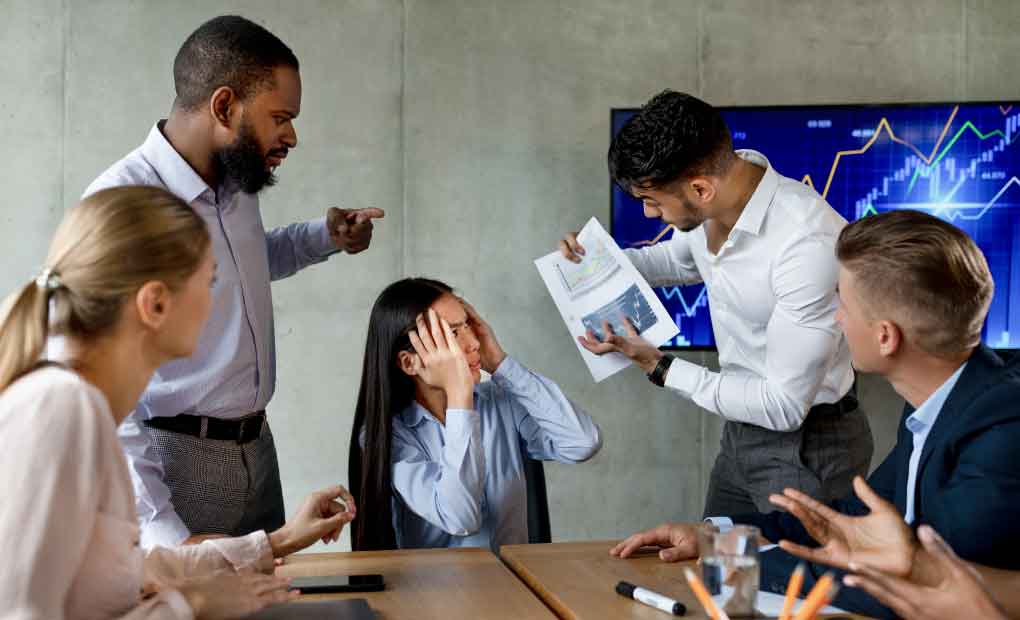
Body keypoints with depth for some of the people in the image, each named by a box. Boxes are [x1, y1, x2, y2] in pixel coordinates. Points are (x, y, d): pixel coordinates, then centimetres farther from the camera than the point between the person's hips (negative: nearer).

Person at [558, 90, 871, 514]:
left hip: (807, 444, -8)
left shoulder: (810, 244, -33)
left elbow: (784, 407, -28)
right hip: (741, 431, 8)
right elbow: (681, 260, 17)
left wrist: (658, 367, -21)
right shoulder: (709, 202, -9)